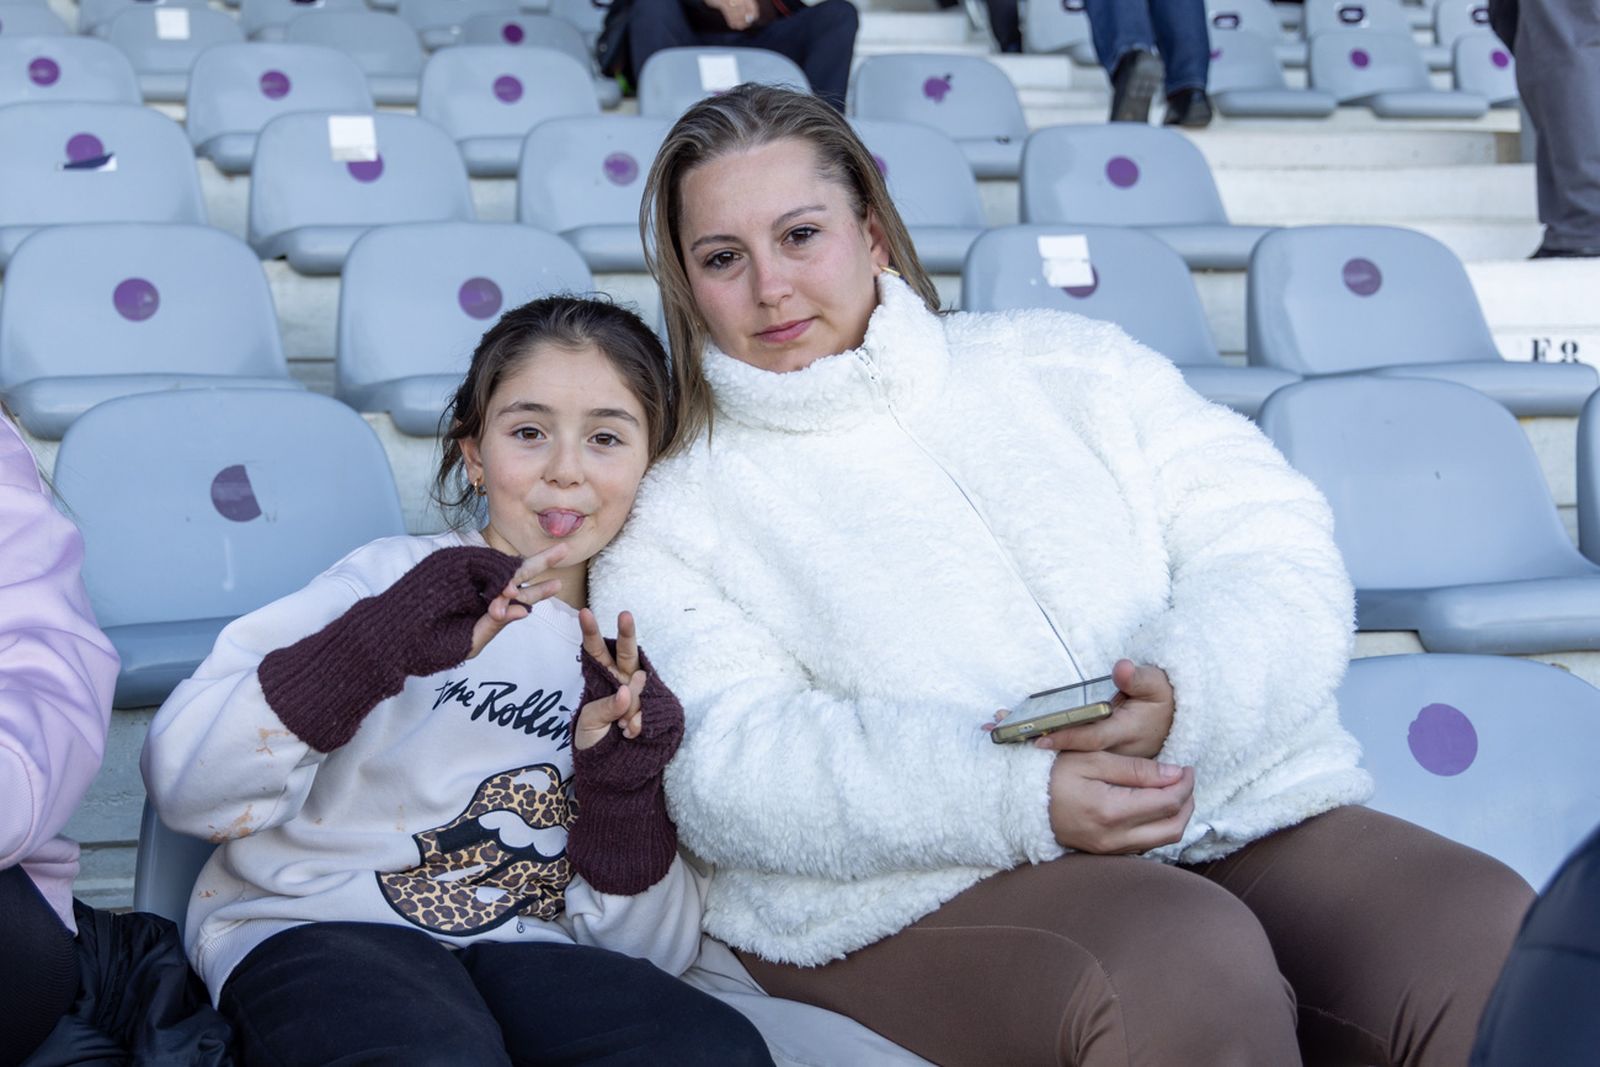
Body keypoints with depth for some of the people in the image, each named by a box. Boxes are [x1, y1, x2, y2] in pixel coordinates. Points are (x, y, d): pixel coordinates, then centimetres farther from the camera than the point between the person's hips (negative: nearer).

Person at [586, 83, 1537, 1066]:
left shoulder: (1060, 362, 19)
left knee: (1494, 944, -24)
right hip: (926, 890, -2)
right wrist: (1016, 796, -21)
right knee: (1186, 968, -34)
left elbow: (1276, 545, 9)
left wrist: (1186, 692, -15)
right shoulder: (668, 518, 11)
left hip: (1245, 810, 3)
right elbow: (724, 765, -6)